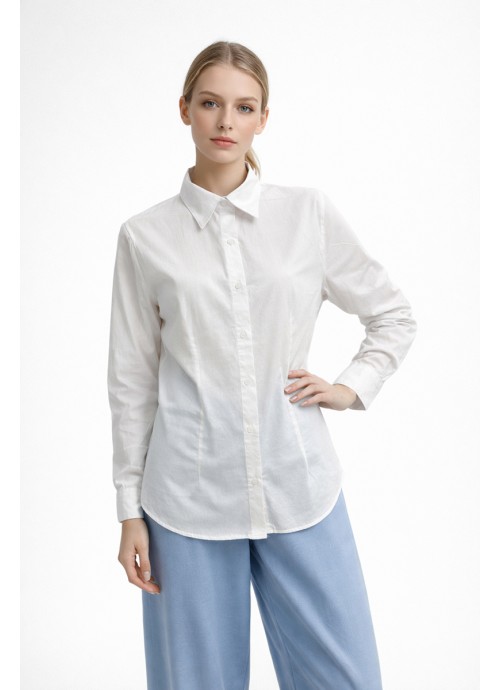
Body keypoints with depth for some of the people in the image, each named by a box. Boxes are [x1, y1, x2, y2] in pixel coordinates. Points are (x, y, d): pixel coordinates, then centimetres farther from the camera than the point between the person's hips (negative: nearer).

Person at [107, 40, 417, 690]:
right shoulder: (145, 236, 1)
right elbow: (132, 380, 4)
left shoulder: (309, 212, 2)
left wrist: (351, 387, 0)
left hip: (299, 485, 1)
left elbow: (395, 315, 14)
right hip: (189, 495, -1)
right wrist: (130, 510, 4)